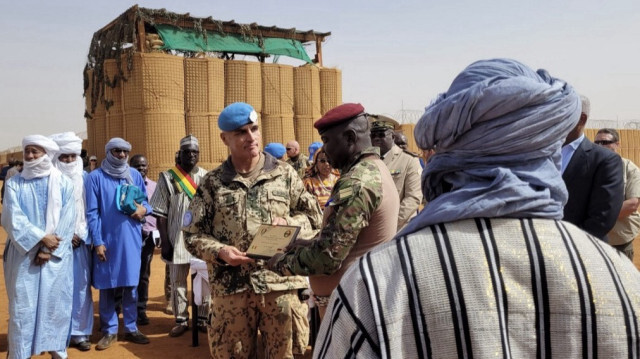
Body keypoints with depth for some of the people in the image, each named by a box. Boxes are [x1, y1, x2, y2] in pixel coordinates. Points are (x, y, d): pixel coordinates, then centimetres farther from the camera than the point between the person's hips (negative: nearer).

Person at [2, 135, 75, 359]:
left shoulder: (63, 183, 3)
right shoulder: (14, 184, 3)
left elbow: (68, 220, -3)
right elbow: (14, 218, -7)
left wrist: (50, 249, -10)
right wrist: (41, 237, -15)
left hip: (56, 255, 0)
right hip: (24, 254, 0)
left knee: (55, 303, 5)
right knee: (22, 305, 1)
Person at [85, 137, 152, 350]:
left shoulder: (135, 175, 8)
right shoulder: (95, 177, -3)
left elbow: (145, 200, 17)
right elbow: (92, 212, -5)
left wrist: (144, 209, -8)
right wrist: (97, 241, -11)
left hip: (131, 238, 3)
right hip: (107, 240, -3)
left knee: (131, 285, 8)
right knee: (107, 286, 5)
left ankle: (131, 328, 19)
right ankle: (109, 330, 17)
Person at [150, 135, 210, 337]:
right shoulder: (168, 178, 0)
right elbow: (160, 213, -1)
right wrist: (165, 241, -7)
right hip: (178, 239, -1)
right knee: (177, 281, 8)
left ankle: (203, 318, 20)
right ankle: (181, 320, 20)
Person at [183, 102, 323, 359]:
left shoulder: (284, 174, 5)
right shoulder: (212, 183, 4)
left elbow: (315, 217, 9)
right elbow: (193, 234, 4)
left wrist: (289, 223, -11)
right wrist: (219, 251, -13)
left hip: (281, 284, 0)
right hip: (232, 288, 0)